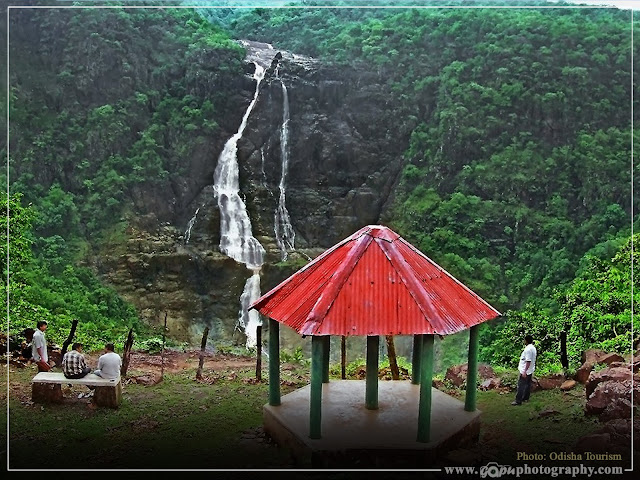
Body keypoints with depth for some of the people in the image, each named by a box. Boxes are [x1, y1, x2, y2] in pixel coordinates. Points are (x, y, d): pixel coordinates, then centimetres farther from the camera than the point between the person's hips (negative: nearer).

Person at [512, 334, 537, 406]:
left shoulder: (528, 349, -23)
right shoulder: (533, 348, 10)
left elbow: (528, 361, -26)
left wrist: (524, 372, -26)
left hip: (525, 371, -10)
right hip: (530, 371, 10)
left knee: (521, 386, -6)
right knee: (527, 384, 17)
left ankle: (518, 400, -5)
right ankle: (525, 398, 27)